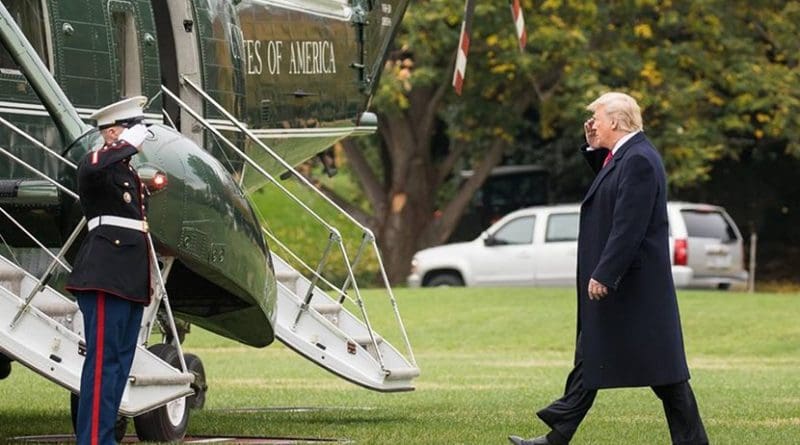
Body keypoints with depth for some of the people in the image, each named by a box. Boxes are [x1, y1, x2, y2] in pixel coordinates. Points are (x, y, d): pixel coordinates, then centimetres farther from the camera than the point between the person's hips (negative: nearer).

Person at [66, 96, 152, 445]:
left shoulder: (129, 172, 23)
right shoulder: (95, 164, -7)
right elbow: (93, 169, -35)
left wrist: (145, 280, 27)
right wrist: (128, 144, -21)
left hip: (130, 281, 10)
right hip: (106, 279, -10)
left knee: (120, 360, 10)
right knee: (103, 359, -12)